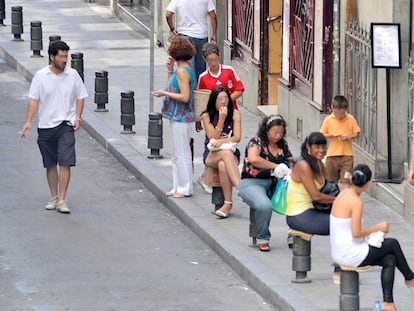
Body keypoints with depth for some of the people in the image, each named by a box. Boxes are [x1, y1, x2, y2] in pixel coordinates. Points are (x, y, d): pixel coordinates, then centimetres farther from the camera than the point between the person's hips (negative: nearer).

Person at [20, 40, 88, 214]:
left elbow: (80, 97, 9)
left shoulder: (73, 75, 1)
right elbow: (33, 100, 0)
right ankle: (54, 197, 22)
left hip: (66, 125, -1)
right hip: (46, 126, 1)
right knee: (50, 164, 9)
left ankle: (62, 200, -9)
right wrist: (28, 121, -9)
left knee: (65, 163, -10)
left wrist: (78, 118, -4)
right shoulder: (41, 76, -2)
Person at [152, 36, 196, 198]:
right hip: (178, 116, 10)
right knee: (178, 154, 15)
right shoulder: (186, 67, 10)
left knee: (181, 154, -3)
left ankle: (185, 188, 3)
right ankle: (178, 187, 22)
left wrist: (165, 93, -14)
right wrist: (170, 70, 8)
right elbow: (174, 86, 18)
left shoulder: (182, 71, -20)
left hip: (181, 118, -10)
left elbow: (184, 97, -23)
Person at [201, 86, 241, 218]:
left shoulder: (235, 114, 2)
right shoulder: (207, 116, 0)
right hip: (211, 155, 0)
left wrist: (222, 141, -21)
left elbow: (237, 137, -4)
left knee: (223, 165, -37)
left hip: (231, 151, 0)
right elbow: (212, 138, -6)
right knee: (226, 154, -38)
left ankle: (228, 203, -37)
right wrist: (221, 119, -14)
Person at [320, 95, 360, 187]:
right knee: (330, 182, 8)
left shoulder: (350, 119, -2)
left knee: (345, 181, -10)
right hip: (332, 155, 2)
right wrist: (332, 135, -15)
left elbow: (357, 134, 3)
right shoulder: (328, 120, -1)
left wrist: (348, 137, -16)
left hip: (347, 155, -2)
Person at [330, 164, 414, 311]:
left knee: (390, 260, 9)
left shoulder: (343, 194, 7)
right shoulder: (356, 202, -21)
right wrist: (378, 228, -8)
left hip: (339, 253, 9)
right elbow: (356, 233, -22)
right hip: (351, 254, -9)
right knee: (392, 244, 9)